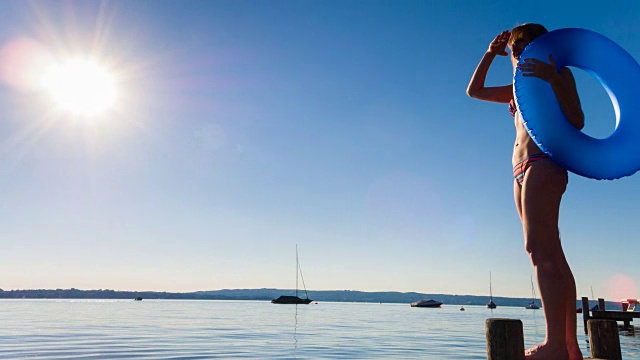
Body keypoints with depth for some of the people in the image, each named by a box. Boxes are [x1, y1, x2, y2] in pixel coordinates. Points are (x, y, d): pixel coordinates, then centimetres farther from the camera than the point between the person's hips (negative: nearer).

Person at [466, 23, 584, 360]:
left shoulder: (559, 74, 8)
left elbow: (577, 121, -7)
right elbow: (474, 91, 30)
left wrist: (554, 79, -18)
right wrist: (490, 53, 22)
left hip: (543, 164, -7)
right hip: (522, 172, 8)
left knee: (541, 250, -18)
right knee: (551, 256, 2)